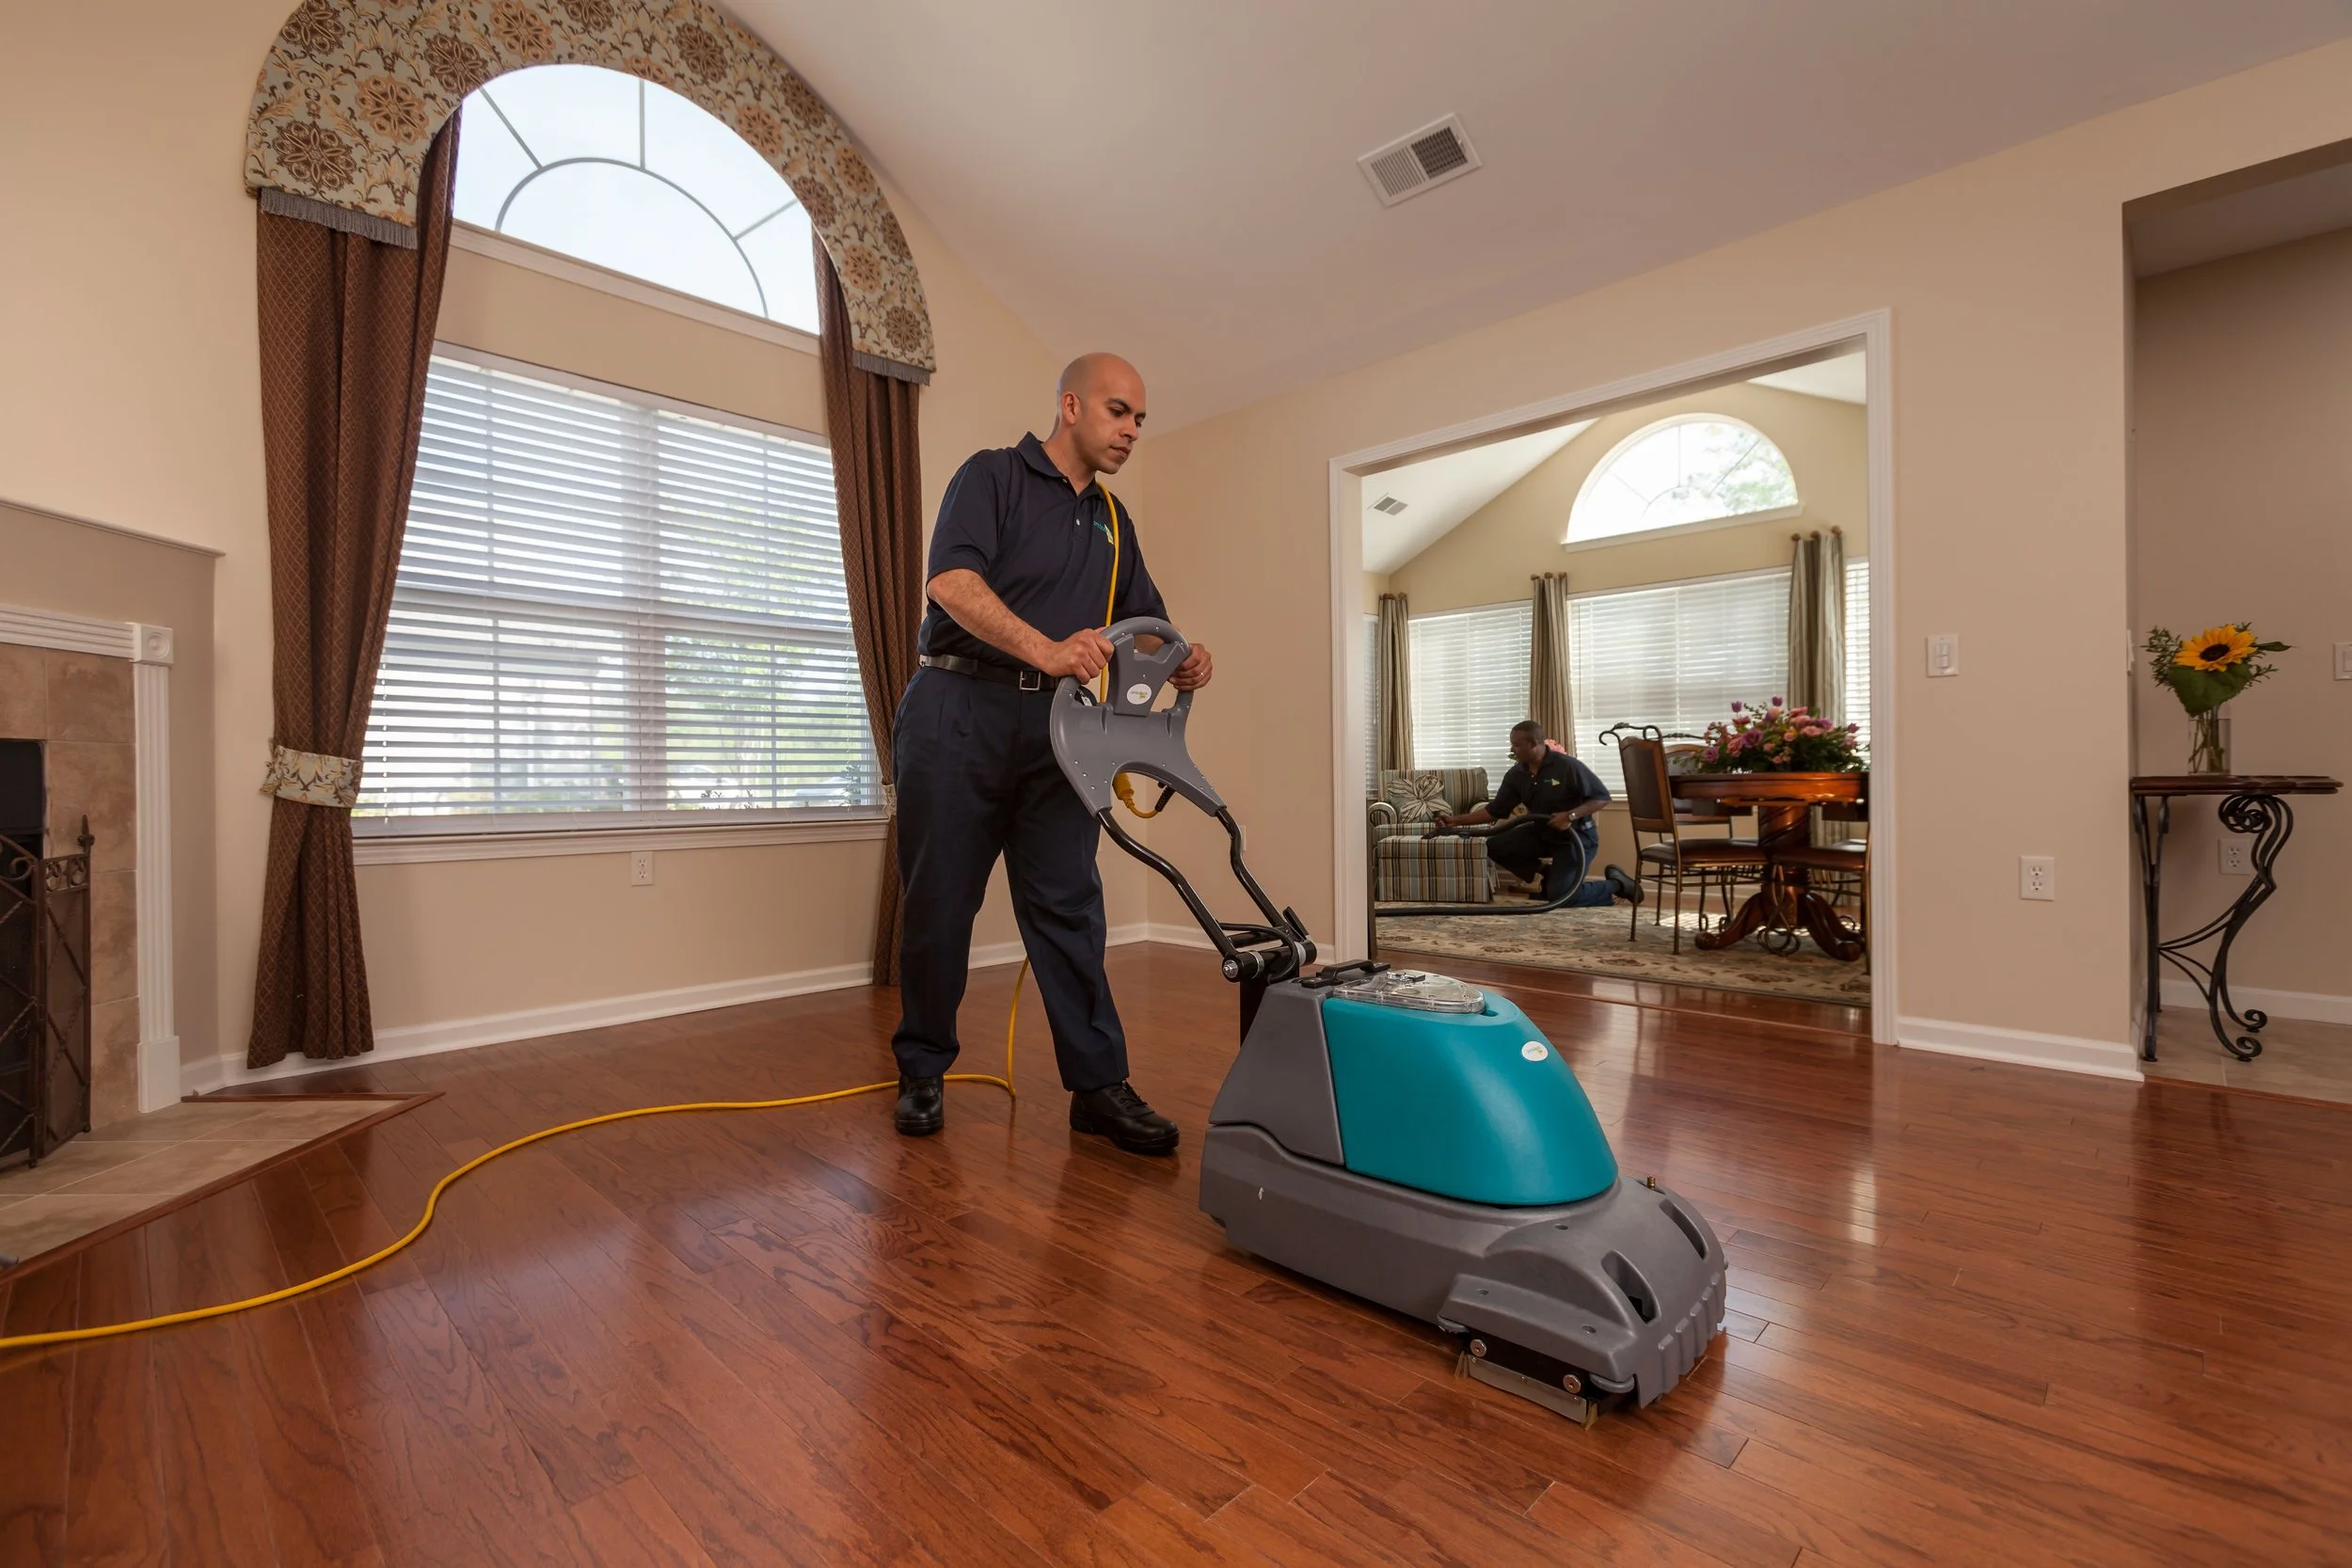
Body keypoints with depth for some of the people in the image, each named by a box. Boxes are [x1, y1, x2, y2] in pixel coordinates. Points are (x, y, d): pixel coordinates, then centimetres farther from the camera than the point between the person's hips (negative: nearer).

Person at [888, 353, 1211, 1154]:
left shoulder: (1112, 519, 19)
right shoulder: (993, 474, 0)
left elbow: (1145, 622, 18)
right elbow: (950, 580, -17)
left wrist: (1182, 659, -6)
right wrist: (1046, 649, -32)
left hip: (1056, 725, 5)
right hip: (961, 708, -4)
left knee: (1068, 906, 1)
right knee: (938, 904, 4)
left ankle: (1099, 1084, 6)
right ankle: (922, 1072, 21)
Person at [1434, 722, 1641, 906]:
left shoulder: (1567, 766, -24)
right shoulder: (1516, 775, -6)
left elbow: (1602, 796, -18)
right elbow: (1495, 810, 0)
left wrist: (1570, 816, -32)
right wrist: (1456, 820, -7)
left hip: (1577, 836, -7)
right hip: (1541, 832, 7)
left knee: (1559, 897, -17)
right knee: (1495, 846, -10)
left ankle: (1616, 885, 8)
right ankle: (1548, 877, 9)